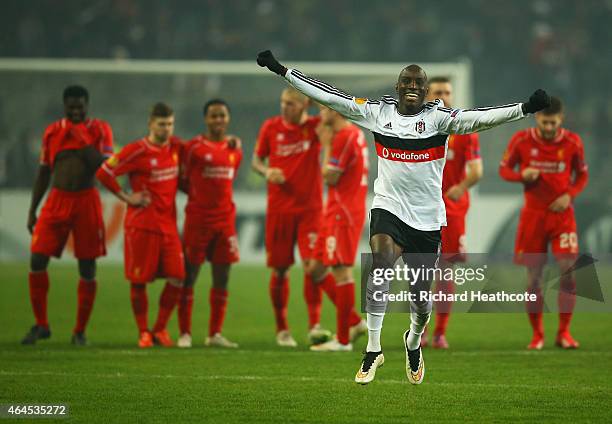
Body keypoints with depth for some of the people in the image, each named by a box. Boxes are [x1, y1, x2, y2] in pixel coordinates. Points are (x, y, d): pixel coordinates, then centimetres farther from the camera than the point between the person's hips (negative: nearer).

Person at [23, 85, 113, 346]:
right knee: (37, 261, -7)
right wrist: (32, 210, 10)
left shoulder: (99, 130, 1)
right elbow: (44, 172, 13)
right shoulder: (52, 132, 8)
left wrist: (82, 140, -16)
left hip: (86, 201, -2)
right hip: (57, 200, 2)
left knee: (87, 268, 0)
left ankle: (80, 331, 10)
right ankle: (41, 325, 7)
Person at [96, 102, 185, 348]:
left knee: (177, 278, -3)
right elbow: (103, 173, -11)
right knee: (139, 281, -1)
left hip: (168, 224, 5)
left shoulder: (176, 146, 8)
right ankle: (143, 333, 10)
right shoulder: (137, 151, -10)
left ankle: (160, 329, 10)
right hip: (141, 224, -5)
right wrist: (127, 198, -9)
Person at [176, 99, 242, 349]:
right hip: (197, 219, -5)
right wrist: (199, 196, -1)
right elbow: (183, 181, 1)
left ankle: (215, 334, 10)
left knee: (222, 278, 4)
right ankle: (185, 333, 3)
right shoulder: (194, 147, -4)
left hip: (225, 218, 5)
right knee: (189, 275, -2)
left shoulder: (235, 149, 10)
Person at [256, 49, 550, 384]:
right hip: (388, 207, 0)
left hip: (427, 218, 0)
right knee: (380, 263, -27)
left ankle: (413, 342, 41)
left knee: (421, 295, 6)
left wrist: (525, 108, -29)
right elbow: (329, 97, 4)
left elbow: (477, 119, -15)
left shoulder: (438, 117, -2)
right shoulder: (377, 112, 4)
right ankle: (373, 350, -19)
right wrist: (281, 70, 2)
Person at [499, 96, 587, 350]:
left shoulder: (572, 142, -3)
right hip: (533, 214, 0)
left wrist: (569, 195, -10)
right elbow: (504, 169, 4)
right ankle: (537, 335, 13)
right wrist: (522, 175, -17)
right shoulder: (521, 140, -5)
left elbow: (582, 175, 8)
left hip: (562, 213, 0)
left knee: (567, 269, -13)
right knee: (533, 276, 0)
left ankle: (564, 333, -1)